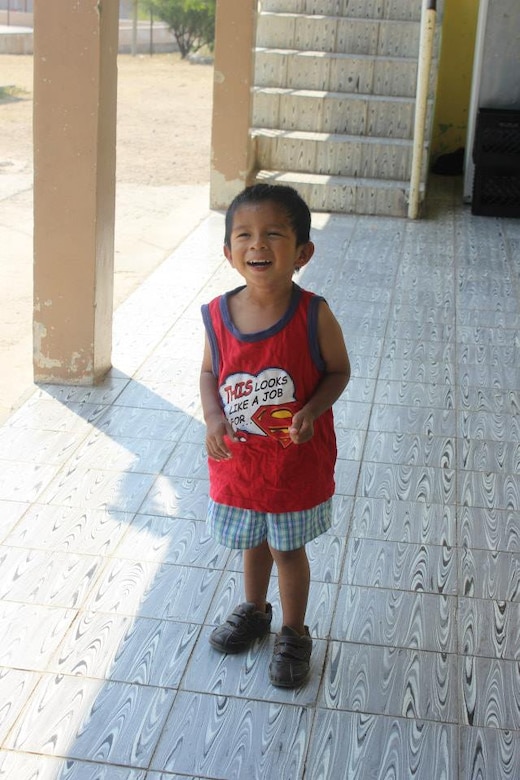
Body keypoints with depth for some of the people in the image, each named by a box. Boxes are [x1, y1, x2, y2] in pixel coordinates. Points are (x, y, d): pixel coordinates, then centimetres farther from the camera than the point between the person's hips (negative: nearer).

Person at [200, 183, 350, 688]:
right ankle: (254, 610, 52)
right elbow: (210, 372, 2)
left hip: (297, 462, -3)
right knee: (253, 542, 24)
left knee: (287, 548, 14)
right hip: (238, 458, 3)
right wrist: (213, 418, -15)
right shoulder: (217, 315, -12)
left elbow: (338, 371, -7)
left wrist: (312, 410, -24)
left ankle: (294, 633, 37)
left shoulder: (313, 316, -20)